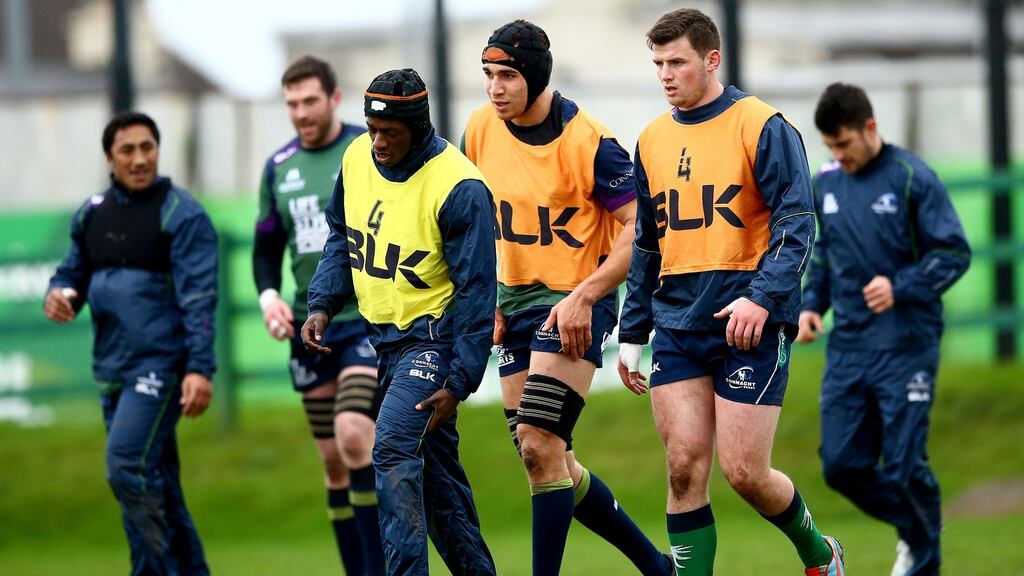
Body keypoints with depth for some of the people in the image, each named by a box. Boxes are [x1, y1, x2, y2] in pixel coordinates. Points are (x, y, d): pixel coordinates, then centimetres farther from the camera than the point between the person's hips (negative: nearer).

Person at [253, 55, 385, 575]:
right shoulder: (279, 167, 9)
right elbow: (266, 248, 17)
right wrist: (268, 296, -2)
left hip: (370, 320, -5)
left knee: (353, 434, -22)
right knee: (333, 461, 6)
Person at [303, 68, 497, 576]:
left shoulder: (458, 188, -20)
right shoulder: (358, 159, 0)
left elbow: (476, 290, -17)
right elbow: (341, 236, 18)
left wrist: (459, 382, -19)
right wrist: (323, 303, 3)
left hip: (433, 337, -7)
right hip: (382, 338, 7)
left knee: (393, 448, -22)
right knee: (432, 466, 13)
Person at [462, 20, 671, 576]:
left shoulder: (589, 142, -17)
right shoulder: (481, 129, 1)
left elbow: (638, 229, -15)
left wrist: (584, 297, -23)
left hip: (574, 305, -7)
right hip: (515, 301, 7)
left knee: (538, 444, -18)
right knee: (547, 460, 7)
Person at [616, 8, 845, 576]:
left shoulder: (761, 126, -5)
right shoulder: (653, 139, 13)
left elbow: (796, 223, -11)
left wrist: (762, 298, -24)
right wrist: (631, 335, 17)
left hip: (749, 323, -5)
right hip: (678, 327, 5)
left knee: (744, 472, -5)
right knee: (685, 468, -4)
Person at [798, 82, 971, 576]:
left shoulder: (913, 178, -9)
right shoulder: (825, 185, 8)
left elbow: (955, 253, -9)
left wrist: (901, 287, -22)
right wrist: (811, 304, 5)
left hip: (905, 346, -6)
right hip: (847, 346, 6)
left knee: (903, 466, -7)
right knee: (842, 465, 3)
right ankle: (913, 527, 28)